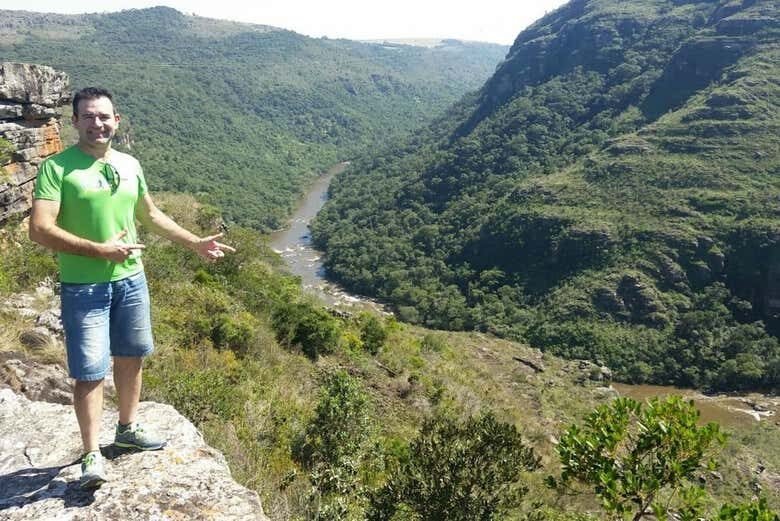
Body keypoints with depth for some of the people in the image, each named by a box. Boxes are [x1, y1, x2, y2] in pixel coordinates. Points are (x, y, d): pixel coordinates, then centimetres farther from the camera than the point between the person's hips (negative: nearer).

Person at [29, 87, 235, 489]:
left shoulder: (130, 165, 5)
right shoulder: (57, 167, -12)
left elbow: (151, 215, 19)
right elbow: (40, 229, -20)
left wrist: (195, 243, 19)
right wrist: (100, 249, -25)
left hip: (131, 280, 6)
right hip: (84, 287, -5)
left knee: (131, 357, 18)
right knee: (90, 372, -2)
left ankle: (128, 428, 37)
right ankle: (91, 454, 13)